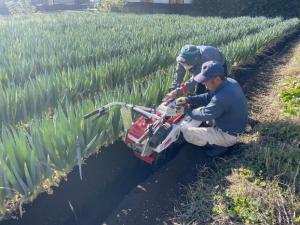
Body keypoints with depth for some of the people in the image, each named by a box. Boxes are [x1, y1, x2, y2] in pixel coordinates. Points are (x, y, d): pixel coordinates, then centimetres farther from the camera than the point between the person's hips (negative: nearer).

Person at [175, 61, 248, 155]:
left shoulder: (222, 98, -36)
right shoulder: (230, 82, -7)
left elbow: (204, 115, -23)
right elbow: (208, 97, 4)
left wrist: (186, 110, -7)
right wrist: (188, 100, -5)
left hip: (228, 135, -9)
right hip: (233, 126, 9)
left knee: (186, 132, -15)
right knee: (199, 110, 20)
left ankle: (219, 144, 1)